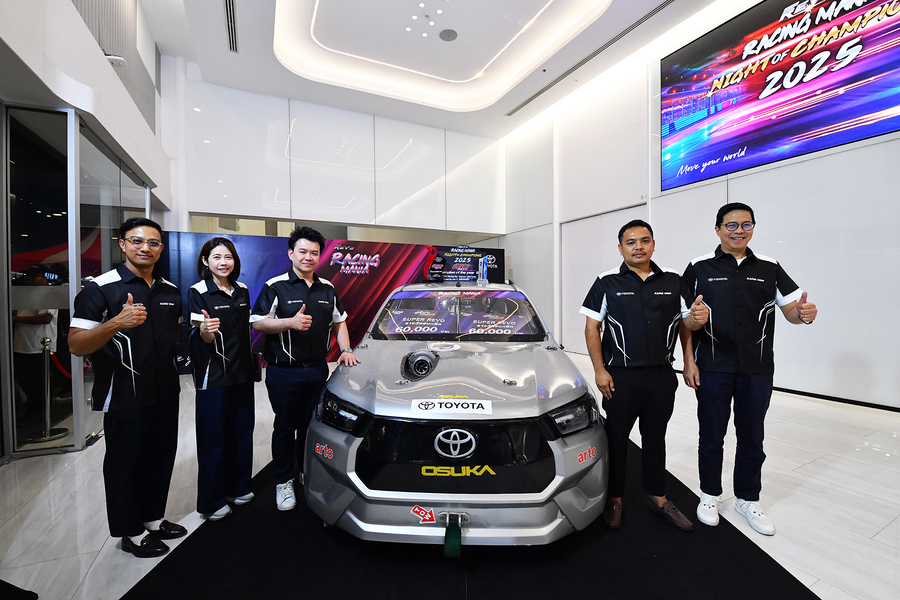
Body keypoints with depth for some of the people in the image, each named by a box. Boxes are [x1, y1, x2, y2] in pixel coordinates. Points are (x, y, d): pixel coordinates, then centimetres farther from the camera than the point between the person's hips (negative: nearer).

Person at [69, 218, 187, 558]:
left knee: (160, 458, 17)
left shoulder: (171, 291, 8)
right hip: (124, 398, -5)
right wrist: (117, 323, -32)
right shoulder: (100, 288, -10)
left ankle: (153, 519, 37)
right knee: (123, 464, 10)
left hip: (166, 393, 6)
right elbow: (76, 345, -15)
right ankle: (131, 534, 29)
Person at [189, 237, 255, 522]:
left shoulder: (242, 290, 8)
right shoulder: (198, 292, -9)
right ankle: (211, 502, 18)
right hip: (212, 376, -5)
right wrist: (205, 331, -35)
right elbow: (201, 340, -12)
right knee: (213, 438, 2)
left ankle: (238, 487, 31)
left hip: (242, 372, 6)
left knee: (242, 431, 14)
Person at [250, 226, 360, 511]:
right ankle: (283, 482, 25)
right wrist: (290, 322, -23)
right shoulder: (275, 286, -6)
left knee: (312, 424, 16)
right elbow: (257, 322, -8)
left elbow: (339, 321, 17)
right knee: (285, 427, 8)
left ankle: (308, 473, 34)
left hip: (318, 369, 4)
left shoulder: (327, 289, 9)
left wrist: (346, 350, 5)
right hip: (283, 372, -4)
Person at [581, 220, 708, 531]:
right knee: (617, 438, 9)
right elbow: (592, 328, -5)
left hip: (662, 376, 3)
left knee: (655, 438, 18)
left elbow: (687, 322, 9)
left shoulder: (672, 282, 6)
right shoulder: (608, 282, -3)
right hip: (620, 376, -3)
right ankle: (615, 499, 27)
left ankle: (658, 497, 36)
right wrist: (599, 370, -11)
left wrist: (698, 318, -16)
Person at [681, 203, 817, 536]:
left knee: (752, 437, 13)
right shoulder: (700, 268, -1)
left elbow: (791, 309, 7)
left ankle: (747, 500, 31)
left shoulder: (769, 267, 7)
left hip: (757, 370, 3)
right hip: (712, 369, -2)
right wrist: (689, 361, -7)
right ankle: (710, 495, 27)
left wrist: (804, 313, -18)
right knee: (711, 436, 9)